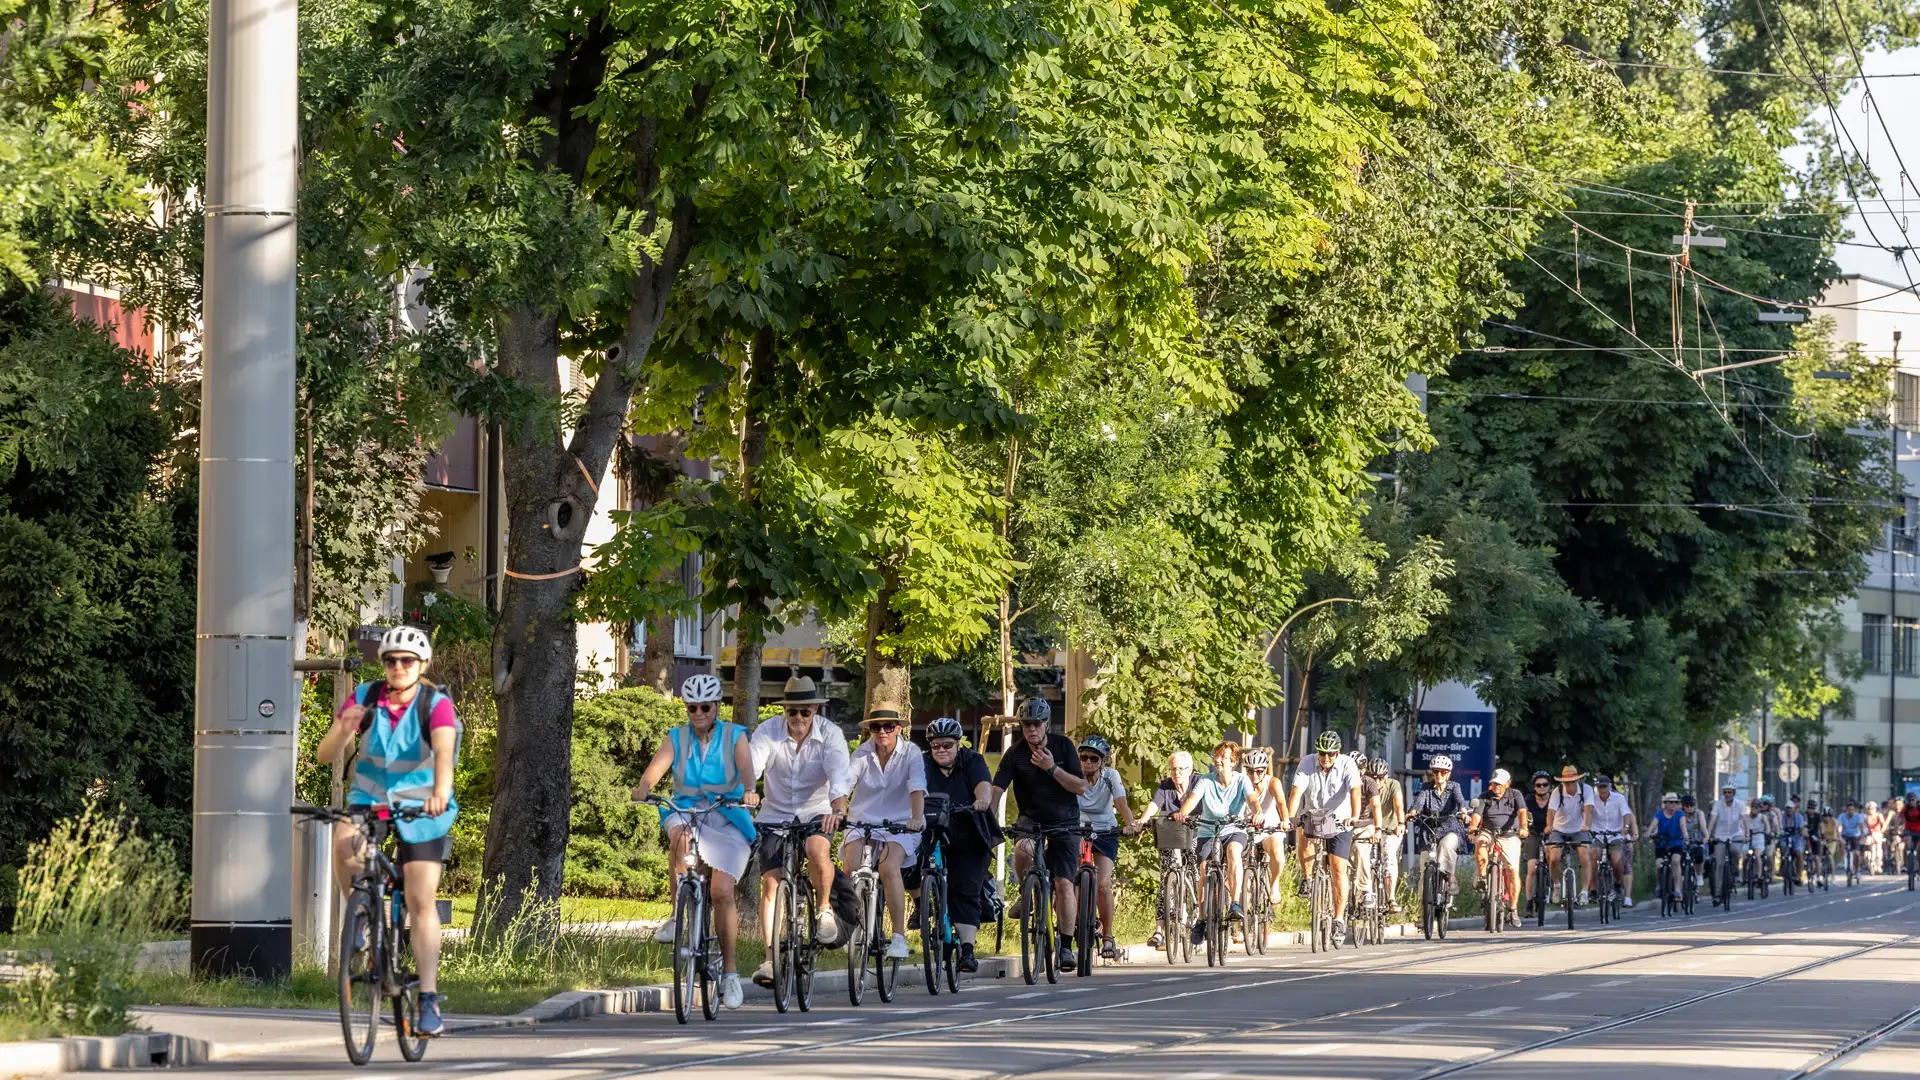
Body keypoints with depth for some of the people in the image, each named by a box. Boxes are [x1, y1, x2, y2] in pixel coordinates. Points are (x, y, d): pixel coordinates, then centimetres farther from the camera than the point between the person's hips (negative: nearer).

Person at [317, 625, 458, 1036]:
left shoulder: (437, 705, -15)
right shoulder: (363, 700, -10)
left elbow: (444, 752, -33)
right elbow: (325, 756, -15)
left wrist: (441, 792, -53)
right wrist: (343, 731, -38)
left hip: (420, 808, -1)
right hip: (369, 797, 1)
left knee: (421, 903, -7)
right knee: (345, 842, -32)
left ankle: (429, 1000, -2)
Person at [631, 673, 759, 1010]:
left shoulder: (735, 737, 1)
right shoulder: (677, 739, 5)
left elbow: (746, 768, -18)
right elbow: (655, 768, -11)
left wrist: (749, 791, -40)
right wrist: (642, 788, -34)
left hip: (727, 820, -1)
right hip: (687, 812, 1)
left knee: (722, 891, -15)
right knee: (679, 837, -37)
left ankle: (729, 972, -3)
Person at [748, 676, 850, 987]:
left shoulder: (829, 733, -13)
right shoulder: (768, 731, -11)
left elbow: (840, 774, -27)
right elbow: (750, 767, -24)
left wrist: (837, 809, -45)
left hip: (816, 813, -1)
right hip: (776, 814, 1)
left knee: (818, 850, -33)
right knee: (771, 881, -9)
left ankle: (824, 908, -7)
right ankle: (771, 958, -4)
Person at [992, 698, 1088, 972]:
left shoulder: (1063, 746, -8)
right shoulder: (1015, 753, -10)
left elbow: (1081, 787, -11)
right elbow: (996, 789, -17)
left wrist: (1052, 768, -24)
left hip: (1064, 823, 0)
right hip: (1032, 820, 0)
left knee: (1064, 884, -11)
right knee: (1023, 849, -34)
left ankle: (1066, 947, -3)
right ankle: (1027, 894, -5)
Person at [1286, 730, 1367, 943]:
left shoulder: (1347, 764, -16)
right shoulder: (1307, 763, -13)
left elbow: (1355, 791, -30)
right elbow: (1296, 791, -23)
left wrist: (1355, 816, -47)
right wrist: (1289, 817, -39)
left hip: (1339, 823, -2)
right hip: (1312, 818, 2)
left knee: (1338, 870, -7)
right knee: (1303, 836, -30)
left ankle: (1339, 920, -2)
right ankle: (1306, 879, -7)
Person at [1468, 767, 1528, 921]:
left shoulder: (1515, 795, 0)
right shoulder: (1484, 798, 2)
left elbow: (1522, 812, -15)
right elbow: (1477, 815, -11)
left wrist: (1523, 827, -35)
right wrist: (1472, 826, -33)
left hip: (1509, 837, 0)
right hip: (1489, 833, 0)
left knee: (1513, 871, -8)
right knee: (1480, 843, -36)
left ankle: (1513, 909, 1)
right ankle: (1483, 877, -20)